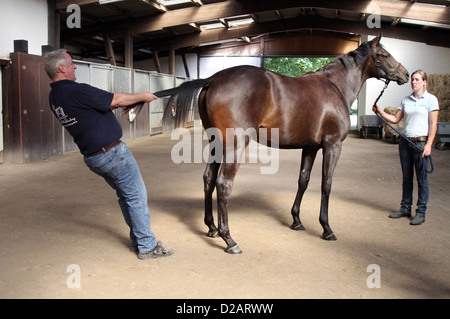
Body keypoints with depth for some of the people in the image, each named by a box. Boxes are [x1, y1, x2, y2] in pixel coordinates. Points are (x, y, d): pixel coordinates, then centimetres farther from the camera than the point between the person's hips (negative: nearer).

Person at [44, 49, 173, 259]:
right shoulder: (77, 91, -22)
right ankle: (147, 246, 8)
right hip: (112, 152, -10)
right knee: (137, 196, 1)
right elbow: (116, 100, -14)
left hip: (92, 158, 10)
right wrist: (143, 96, 1)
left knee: (125, 195, 21)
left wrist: (121, 104, 14)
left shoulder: (54, 97, 8)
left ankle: (137, 241, 28)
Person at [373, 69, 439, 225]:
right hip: (405, 142, 5)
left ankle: (421, 212, 9)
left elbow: (433, 124, -7)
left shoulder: (431, 99, -3)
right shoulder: (405, 100, 11)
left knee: (422, 179, 0)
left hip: (421, 142, -5)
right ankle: (405, 208, 22)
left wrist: (428, 144, -14)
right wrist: (380, 112, 2)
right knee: (406, 177, 12)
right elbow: (395, 119, 15)